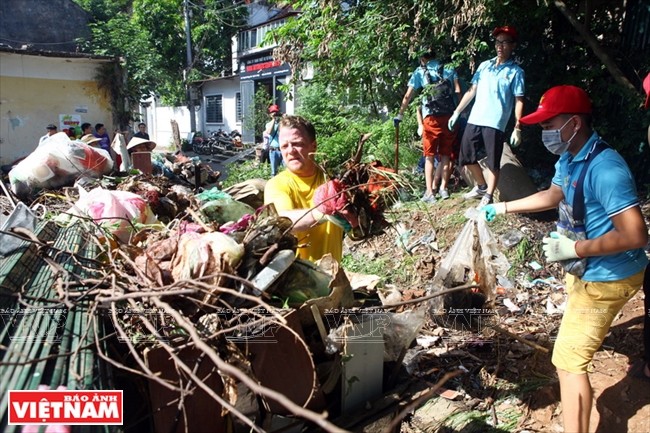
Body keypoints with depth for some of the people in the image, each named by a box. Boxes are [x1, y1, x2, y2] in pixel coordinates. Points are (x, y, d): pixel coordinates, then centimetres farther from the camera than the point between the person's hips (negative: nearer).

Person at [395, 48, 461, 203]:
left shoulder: (420, 71, 11)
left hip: (431, 118, -2)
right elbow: (458, 91, 4)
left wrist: (400, 115, 16)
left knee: (429, 156, 3)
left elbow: (407, 96, 8)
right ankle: (443, 188, 13)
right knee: (446, 155, 12)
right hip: (450, 116, 2)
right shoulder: (449, 69, 15)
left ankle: (430, 192, -2)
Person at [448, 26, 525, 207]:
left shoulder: (515, 71, 1)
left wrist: (517, 129, -10)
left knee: (493, 162, 1)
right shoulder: (484, 65, 14)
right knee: (466, 156, 10)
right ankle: (482, 186, 29)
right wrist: (457, 112, 11)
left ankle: (488, 196, 12)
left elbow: (519, 101, -3)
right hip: (474, 119, 5)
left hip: (495, 123, -5)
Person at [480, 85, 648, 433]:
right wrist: (500, 208, 17)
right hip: (586, 269, 10)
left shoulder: (604, 168, -32)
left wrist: (573, 249, -31)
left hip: (605, 278, -10)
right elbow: (553, 196, 17)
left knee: (569, 361, -8)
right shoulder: (569, 158, -2)